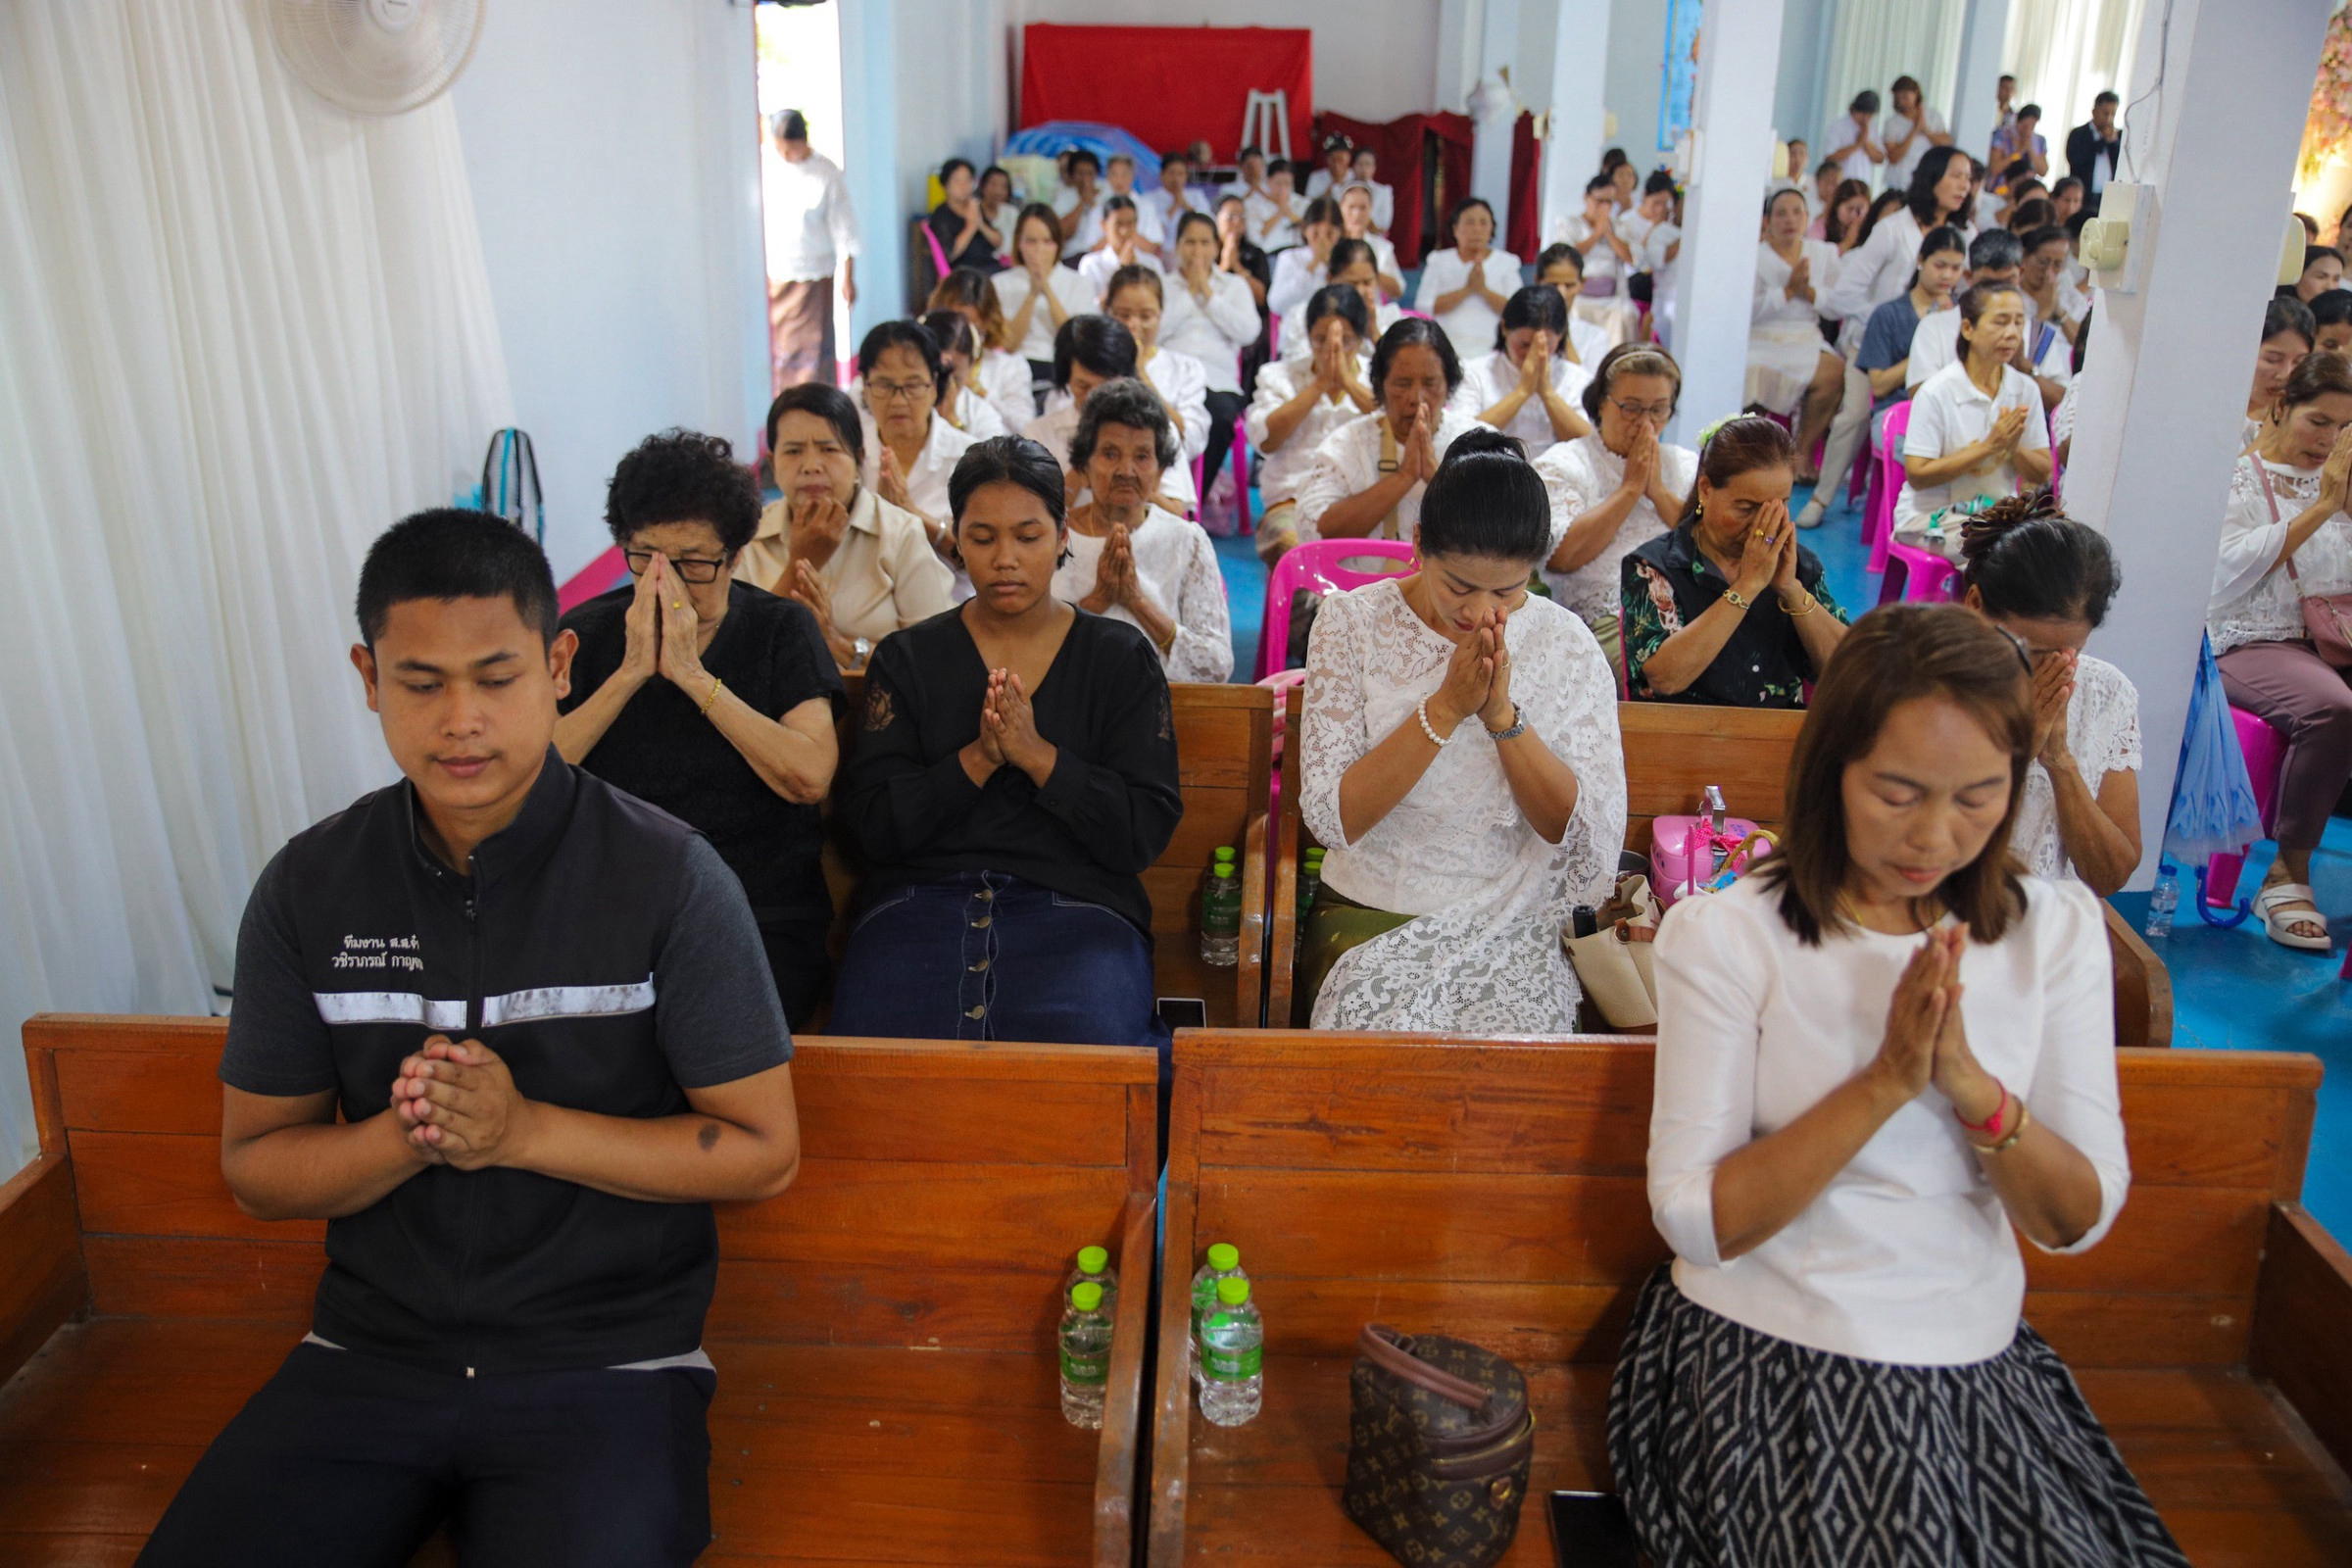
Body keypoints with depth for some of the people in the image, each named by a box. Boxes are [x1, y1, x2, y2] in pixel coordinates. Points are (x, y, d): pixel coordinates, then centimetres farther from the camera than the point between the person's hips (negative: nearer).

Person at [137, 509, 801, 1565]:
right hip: (367, 1354, 4)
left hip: (608, 1367, -3)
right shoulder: (308, 888, 2)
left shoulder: (668, 876, -9)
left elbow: (764, 1152, -7)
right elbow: (255, 1168, 7)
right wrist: (404, 1137, -14)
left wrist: (525, 1130, -17)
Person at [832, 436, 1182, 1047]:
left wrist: (1037, 755, -10)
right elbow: (872, 824, 4)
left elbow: (1148, 830, 1)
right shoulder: (906, 659, 13)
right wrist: (976, 759, -11)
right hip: (920, 900, 1)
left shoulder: (1122, 657, 10)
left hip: (1075, 906, -1)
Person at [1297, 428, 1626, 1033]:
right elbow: (1331, 818, -12)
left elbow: (1590, 836, -7)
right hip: (1370, 916, -1)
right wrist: (1445, 709, -21)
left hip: (1514, 927, 1)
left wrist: (1504, 716, -19)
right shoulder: (1353, 621, -3)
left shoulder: (1564, 644, 0)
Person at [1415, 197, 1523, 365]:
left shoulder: (1506, 263, 12)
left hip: (1490, 350, 0)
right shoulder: (1440, 261, 12)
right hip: (1447, 349, 0)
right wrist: (1466, 289, -9)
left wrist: (1484, 290, -11)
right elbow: (1423, 306, -2)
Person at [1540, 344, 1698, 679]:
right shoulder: (1561, 465, 9)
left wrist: (1659, 491, 0)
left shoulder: (1686, 465, 23)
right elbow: (1561, 556, -9)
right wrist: (1631, 488, -1)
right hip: (1604, 622, -5)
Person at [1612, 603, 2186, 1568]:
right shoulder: (1724, 934, -8)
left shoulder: (2057, 930, 4)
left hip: (1980, 1362, 4)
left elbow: (2078, 1223, 0)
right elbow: (1695, 1223, -13)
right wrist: (1885, 1083, -21)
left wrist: (1972, 1083, -19)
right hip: (1765, 1353, -3)